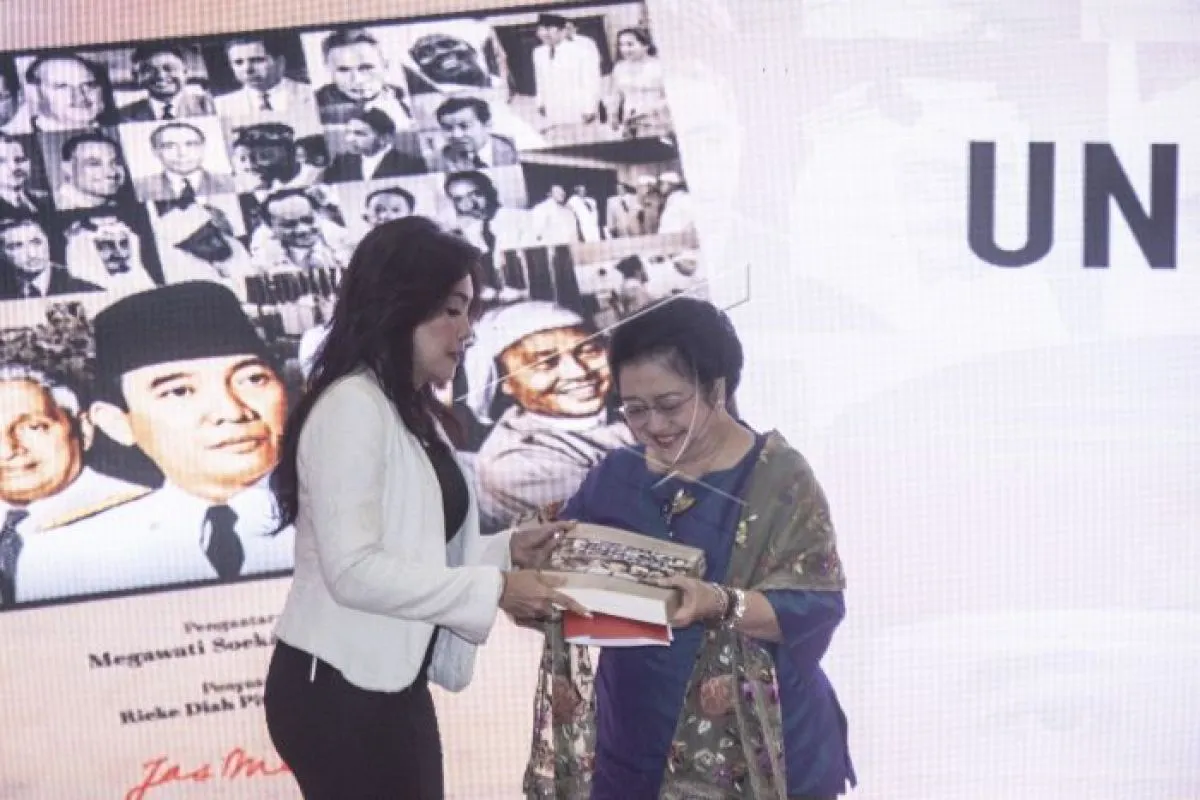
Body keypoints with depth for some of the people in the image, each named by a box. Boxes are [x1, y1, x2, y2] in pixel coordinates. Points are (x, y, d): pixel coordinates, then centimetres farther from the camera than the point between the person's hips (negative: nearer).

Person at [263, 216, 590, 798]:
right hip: (337, 692, -9)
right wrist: (493, 588, -21)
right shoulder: (352, 406, -15)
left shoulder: (414, 413, 14)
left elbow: (417, 553, 11)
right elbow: (354, 570, -22)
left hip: (393, 687, 9)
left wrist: (506, 551, -2)